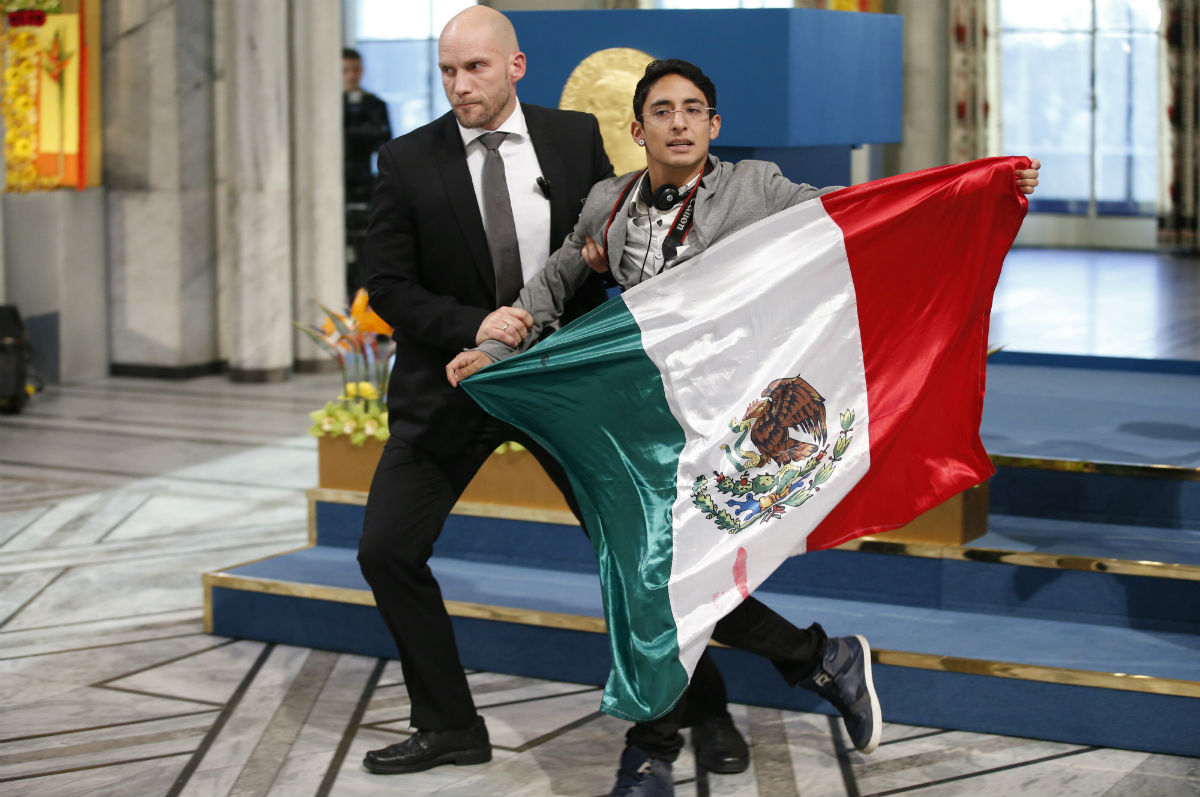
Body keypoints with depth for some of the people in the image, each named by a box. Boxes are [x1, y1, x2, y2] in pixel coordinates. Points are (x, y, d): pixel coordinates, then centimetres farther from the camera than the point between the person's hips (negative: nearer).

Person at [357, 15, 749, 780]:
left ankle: (707, 712, 20)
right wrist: (473, 326, -21)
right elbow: (390, 288, -7)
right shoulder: (407, 162, -6)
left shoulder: (575, 138, -2)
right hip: (452, 386, 0)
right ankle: (450, 725, 9)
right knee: (387, 549, -7)